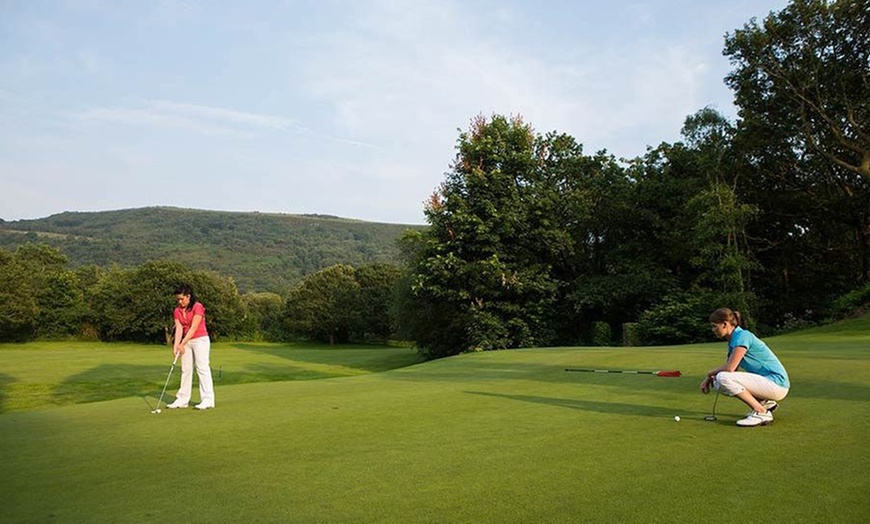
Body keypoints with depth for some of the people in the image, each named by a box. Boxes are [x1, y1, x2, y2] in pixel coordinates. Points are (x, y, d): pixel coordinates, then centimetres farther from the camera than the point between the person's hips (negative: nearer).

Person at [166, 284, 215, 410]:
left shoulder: (198, 307, -14)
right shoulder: (177, 311, 5)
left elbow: (193, 328, -19)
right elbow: (179, 329, -3)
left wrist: (182, 344, -22)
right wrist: (176, 345, -17)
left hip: (200, 340, -7)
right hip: (186, 342, 7)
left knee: (202, 368, -8)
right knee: (186, 369, 9)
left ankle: (208, 399, -7)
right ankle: (183, 399, 16)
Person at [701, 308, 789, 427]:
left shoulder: (742, 336, -18)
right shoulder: (732, 340, 10)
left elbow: (729, 368, -25)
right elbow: (728, 368, 13)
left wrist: (710, 373, -7)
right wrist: (709, 378, -3)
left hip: (777, 384, -9)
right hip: (765, 382, 9)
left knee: (723, 378, -24)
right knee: (717, 383, 6)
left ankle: (761, 412, -13)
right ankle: (764, 403, 12)